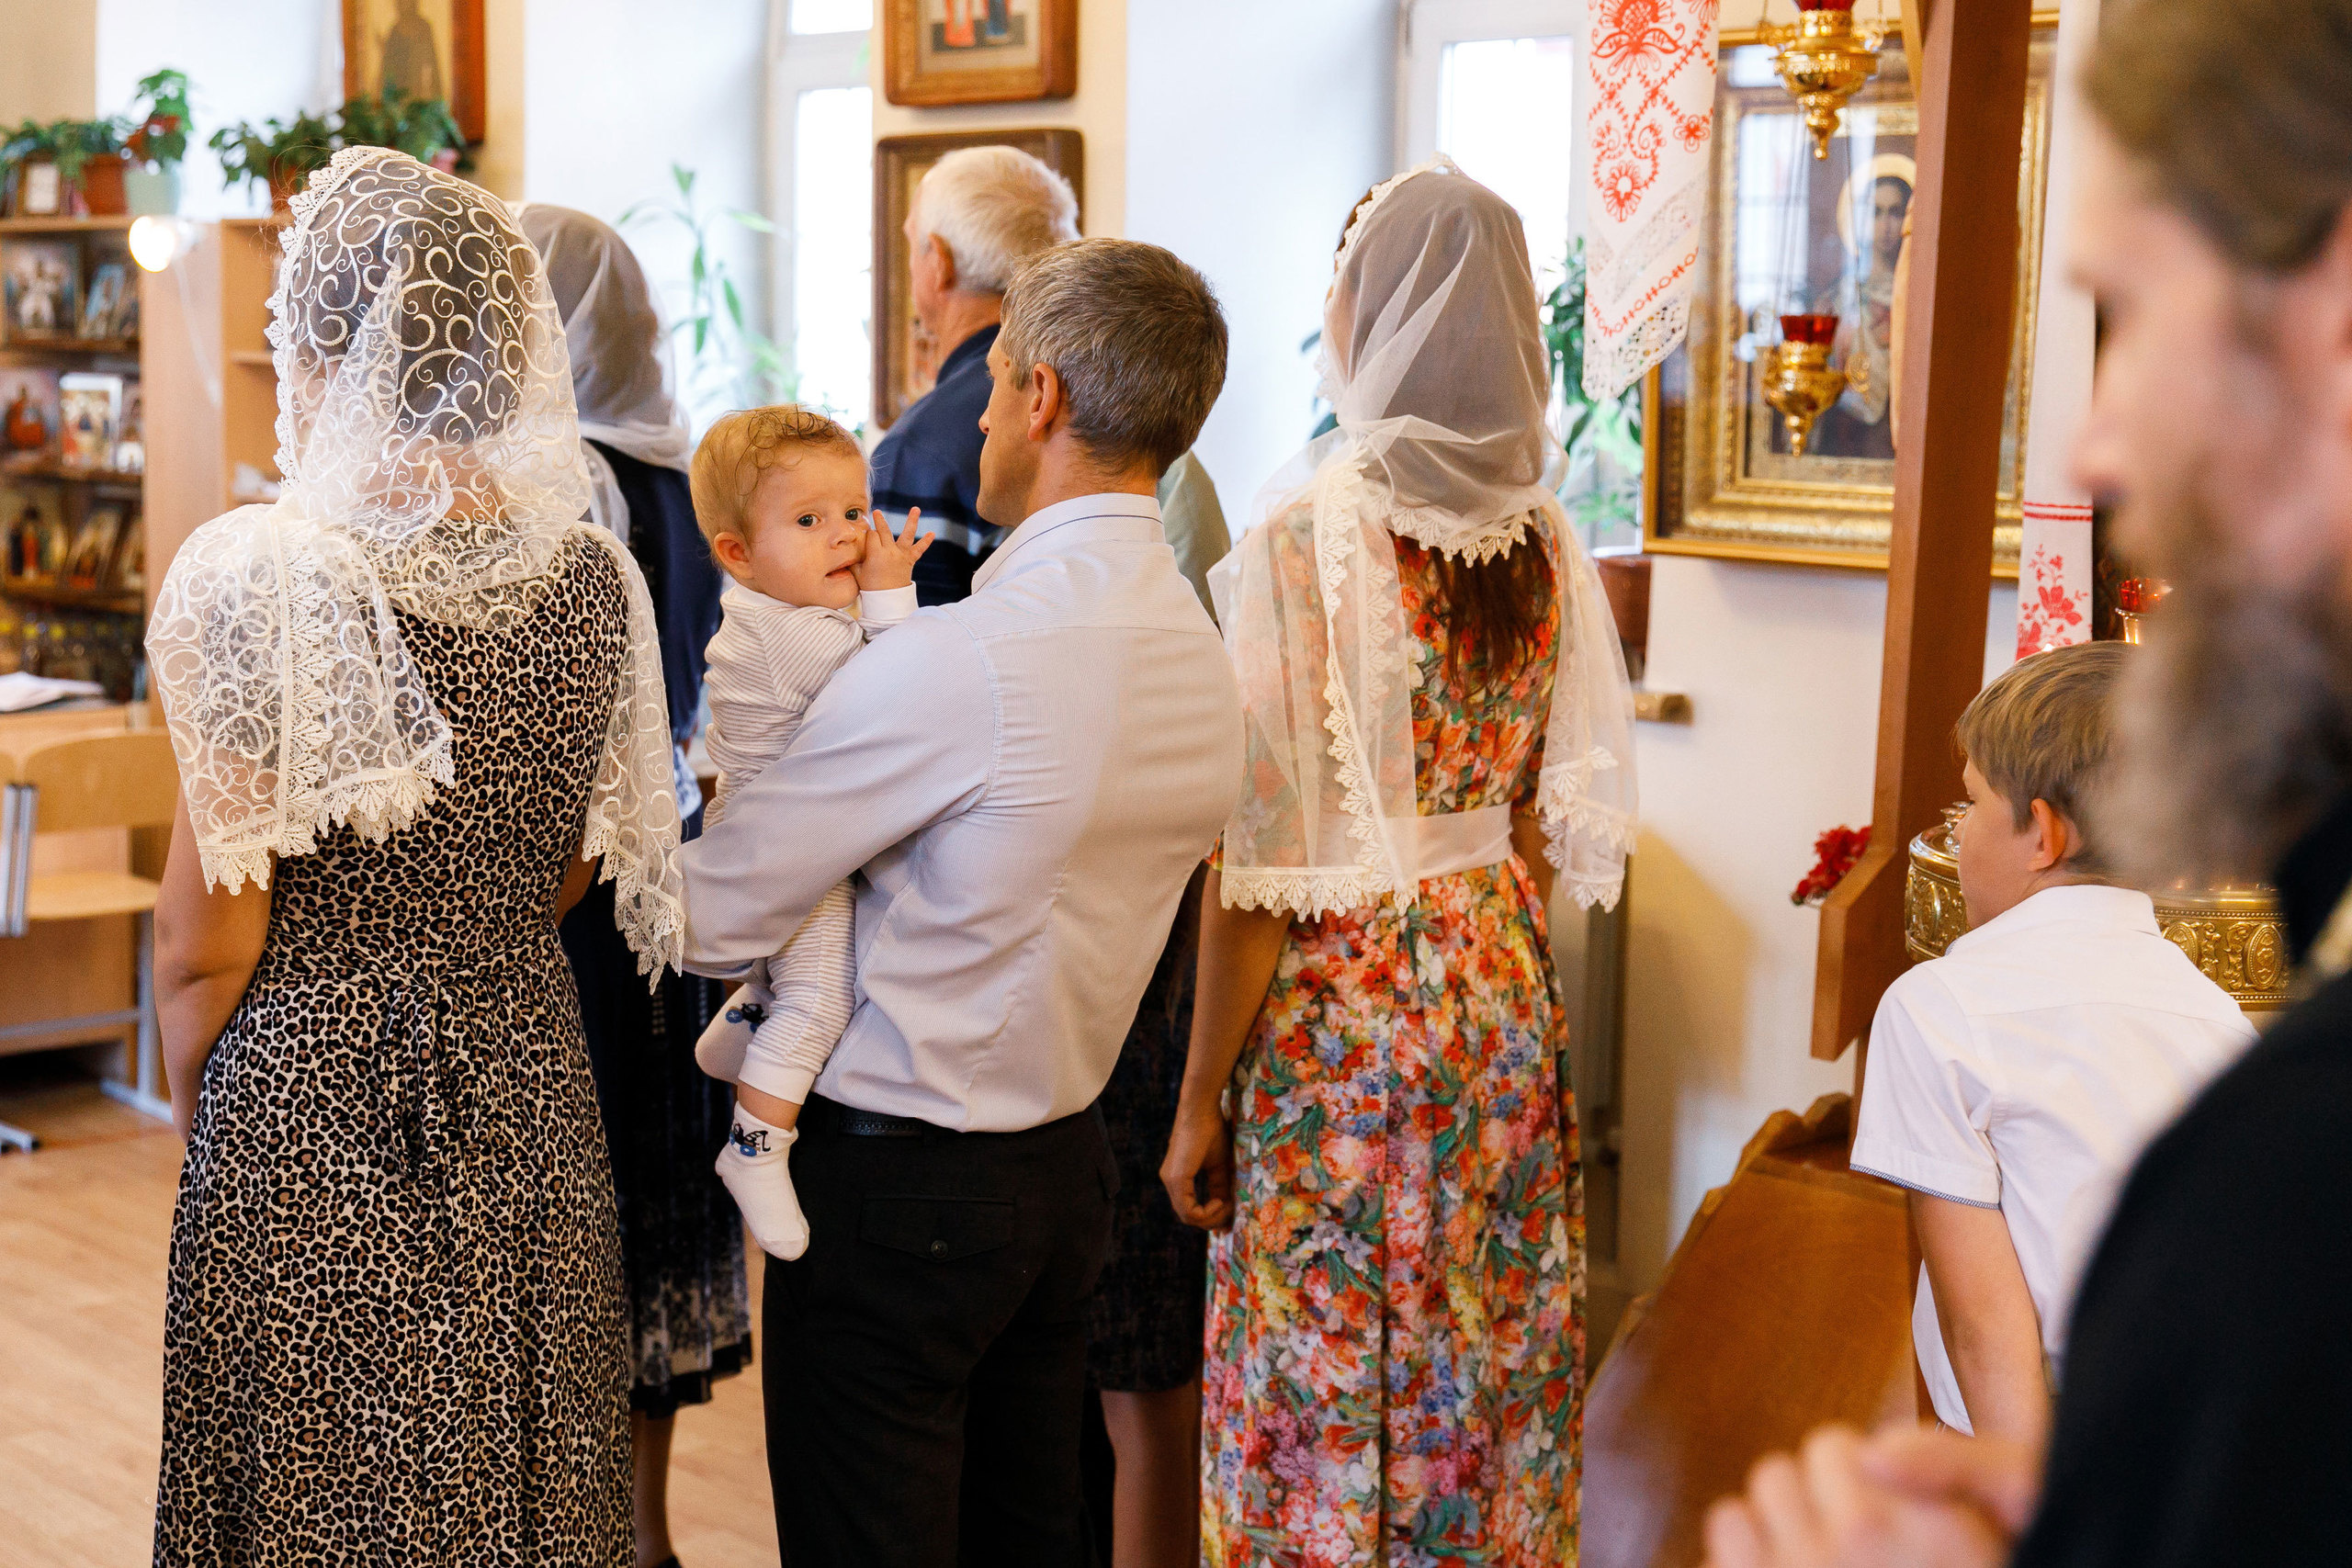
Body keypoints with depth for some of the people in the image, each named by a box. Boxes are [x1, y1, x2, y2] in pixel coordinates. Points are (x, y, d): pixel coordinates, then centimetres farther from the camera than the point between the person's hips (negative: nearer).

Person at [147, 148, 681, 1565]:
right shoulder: (595, 574, -2)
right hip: (534, 1110, 5)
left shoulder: (262, 574, -16)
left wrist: (196, 1119, 6)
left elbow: (207, 944, -11)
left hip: (311, 1108, -4)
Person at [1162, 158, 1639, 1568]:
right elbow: (1557, 819, 8)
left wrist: (1199, 1104, -7)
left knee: (1323, 1394, 7)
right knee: (1489, 1365, 17)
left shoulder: (1309, 538, -16)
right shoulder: (1546, 540, 1)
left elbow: (1265, 861, -15)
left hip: (1341, 1017, -6)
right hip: (1507, 998, 6)